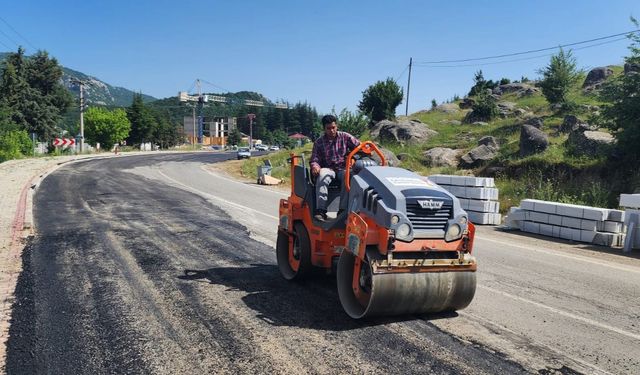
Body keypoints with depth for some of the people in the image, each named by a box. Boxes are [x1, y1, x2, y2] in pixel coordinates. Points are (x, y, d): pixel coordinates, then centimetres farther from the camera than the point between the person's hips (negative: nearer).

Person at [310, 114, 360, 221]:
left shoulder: (345, 137, 8)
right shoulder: (319, 142, 7)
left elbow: (359, 146, 7)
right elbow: (314, 159, 5)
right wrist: (315, 166, -19)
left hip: (343, 168, 0)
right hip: (328, 169, 0)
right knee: (322, 177, -37)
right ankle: (320, 210, -39)